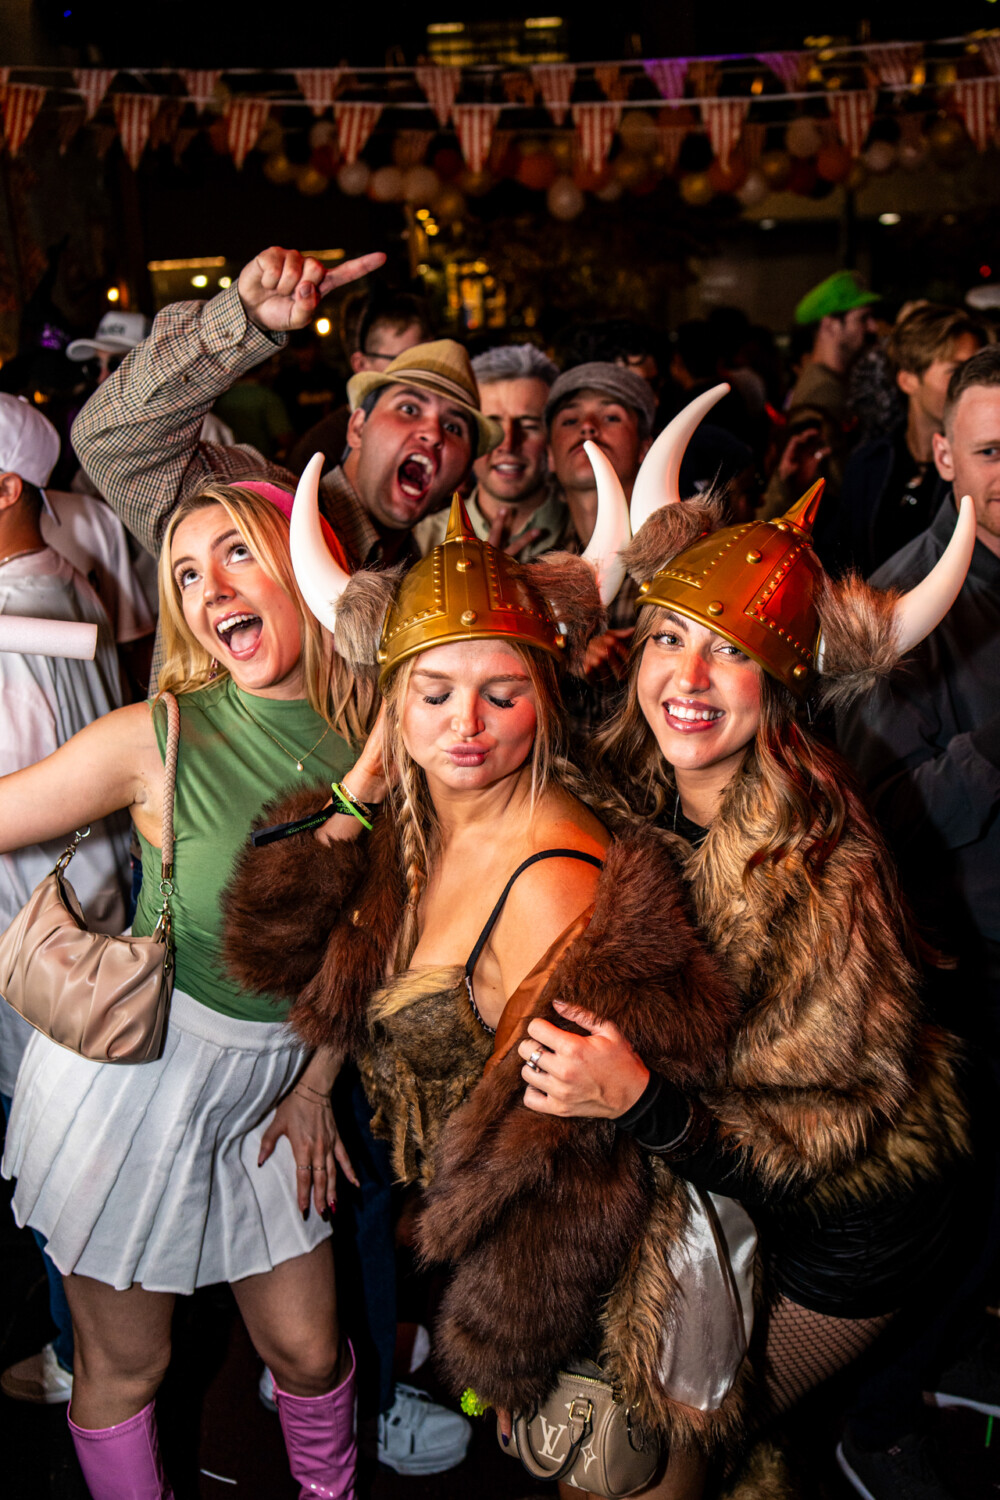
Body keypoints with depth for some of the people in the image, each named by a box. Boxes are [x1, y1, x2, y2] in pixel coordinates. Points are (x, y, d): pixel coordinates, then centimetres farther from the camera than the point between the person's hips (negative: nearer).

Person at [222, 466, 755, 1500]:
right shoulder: (416, 823, -6)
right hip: (442, 1201, 7)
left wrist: (513, 1364, -13)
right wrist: (355, 790, -12)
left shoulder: (555, 885, -31)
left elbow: (548, 1154, -24)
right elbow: (282, 954, -1)